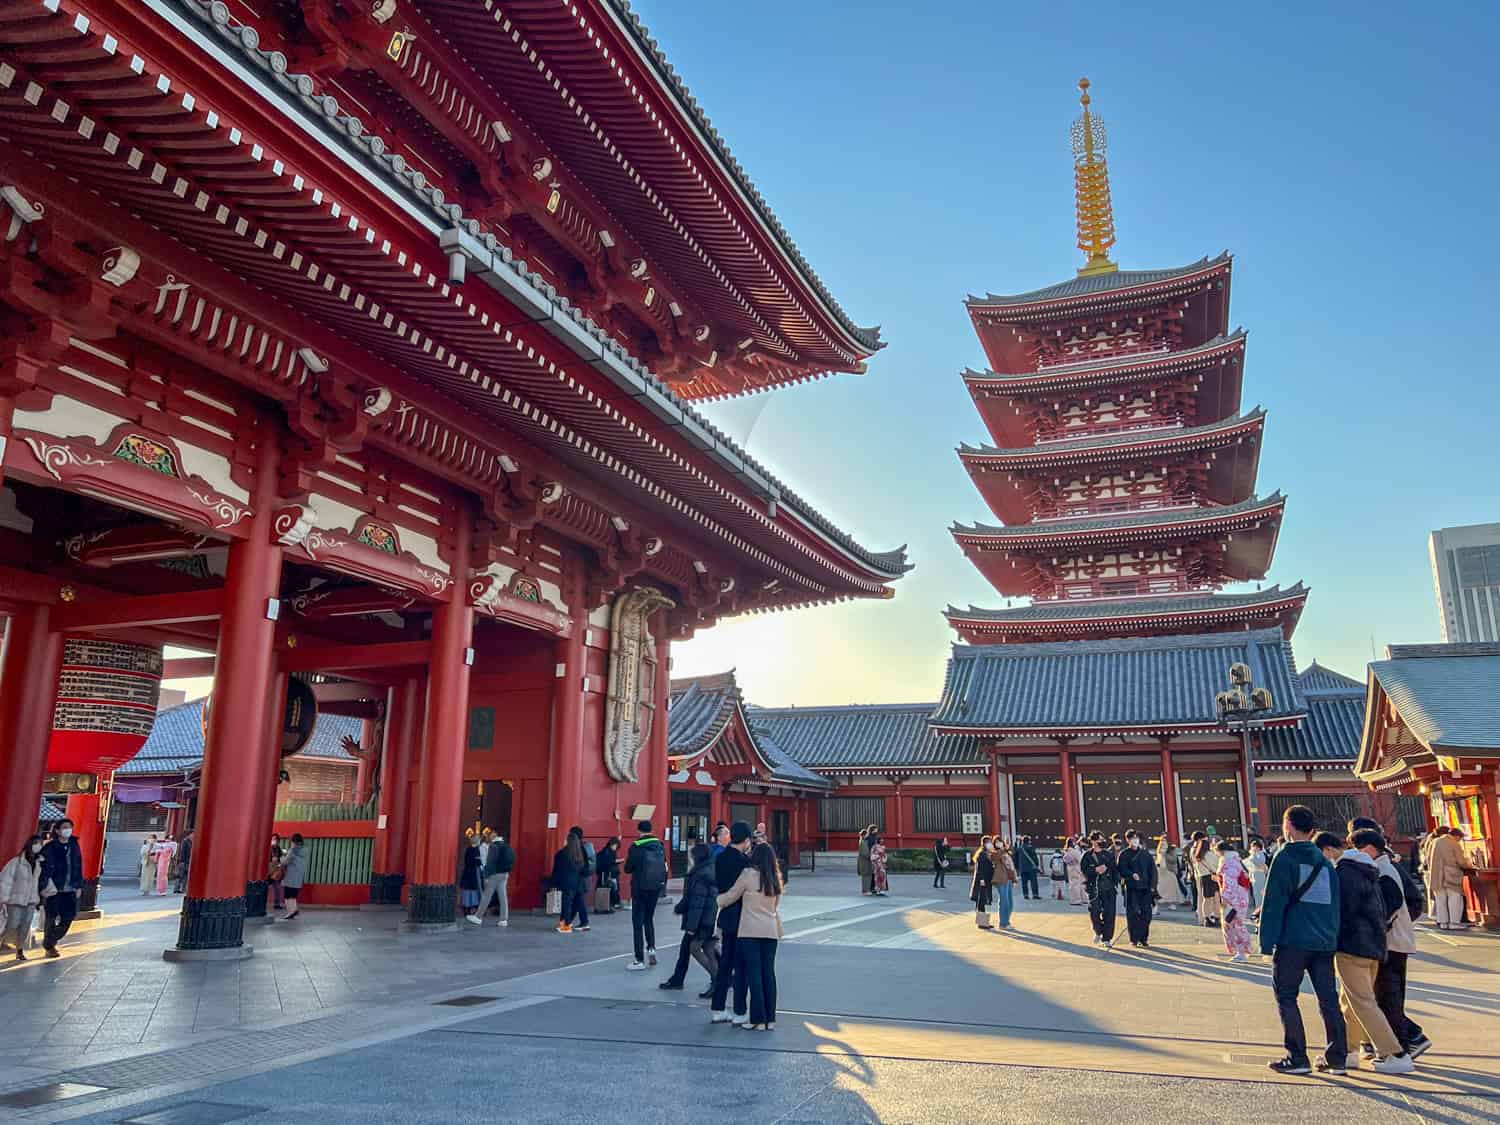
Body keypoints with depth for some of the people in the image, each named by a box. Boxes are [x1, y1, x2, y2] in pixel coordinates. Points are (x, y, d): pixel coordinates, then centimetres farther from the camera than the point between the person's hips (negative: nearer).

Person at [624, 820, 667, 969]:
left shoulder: (636, 847, -13)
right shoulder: (660, 846, 1)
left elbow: (627, 869, -9)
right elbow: (664, 867, 6)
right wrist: (663, 886, 15)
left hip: (640, 889, -4)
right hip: (656, 888, 5)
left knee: (638, 923, 4)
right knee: (649, 918, 23)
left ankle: (639, 960, 4)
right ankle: (651, 947, 7)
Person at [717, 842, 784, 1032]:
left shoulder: (748, 874, -8)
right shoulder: (775, 878, 8)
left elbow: (731, 896, 1)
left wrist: (717, 900, 16)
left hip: (751, 931, -5)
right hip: (771, 930, 5)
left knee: (754, 974, 0)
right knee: (769, 973, 9)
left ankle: (758, 1020, 1)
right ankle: (770, 1019, 12)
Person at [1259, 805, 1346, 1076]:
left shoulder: (1285, 857, -7)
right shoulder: (1324, 861, 13)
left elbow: (1274, 902, -11)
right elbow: (1335, 903, 16)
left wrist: (1267, 941, -9)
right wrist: (1332, 935, 20)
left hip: (1293, 941, -6)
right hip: (1325, 942, 6)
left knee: (1286, 997, 3)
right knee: (1328, 998, 11)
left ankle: (1297, 1058, 1)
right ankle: (1337, 1057, 13)